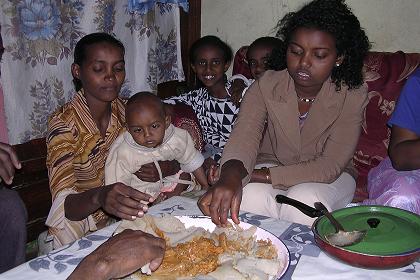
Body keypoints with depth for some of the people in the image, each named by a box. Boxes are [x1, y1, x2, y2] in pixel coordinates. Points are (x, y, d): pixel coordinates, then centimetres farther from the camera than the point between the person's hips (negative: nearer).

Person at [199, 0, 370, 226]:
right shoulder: (266, 86, -12)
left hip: (331, 179, -1)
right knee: (249, 196, -31)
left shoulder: (352, 96, -17)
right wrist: (231, 176, -52)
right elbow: (244, 136, -28)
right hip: (276, 170, 2)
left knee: (303, 201, -35)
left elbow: (329, 166, -22)